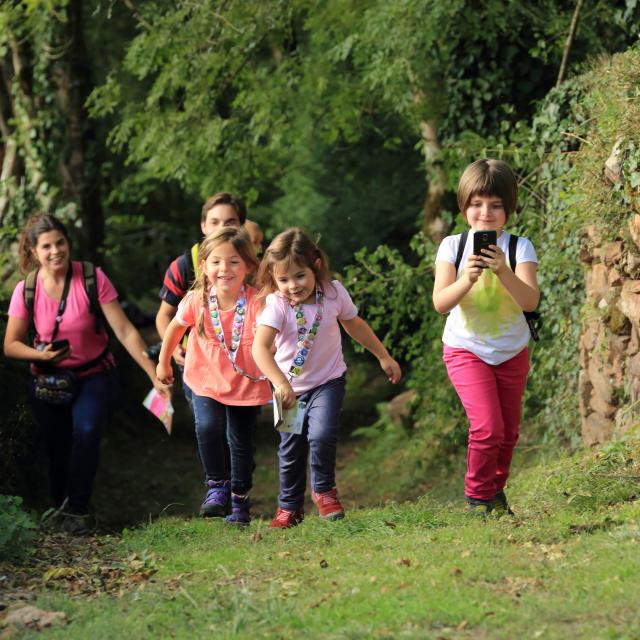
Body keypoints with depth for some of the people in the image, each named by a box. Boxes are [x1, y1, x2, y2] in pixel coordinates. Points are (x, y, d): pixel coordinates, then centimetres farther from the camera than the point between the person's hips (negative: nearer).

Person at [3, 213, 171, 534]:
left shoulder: (92, 279, -18)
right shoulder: (26, 290, -12)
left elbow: (124, 331, -18)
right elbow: (11, 345, -4)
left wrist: (155, 377, -23)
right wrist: (41, 354, -24)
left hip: (94, 375, -2)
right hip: (48, 381, 2)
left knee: (86, 431, -25)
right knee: (59, 448, 4)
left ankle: (77, 509, -11)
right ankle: (61, 506, 30)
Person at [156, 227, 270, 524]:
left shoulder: (256, 303, -22)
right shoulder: (196, 301, -15)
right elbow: (175, 328, 5)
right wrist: (163, 363, 16)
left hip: (246, 384, 0)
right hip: (206, 380, 0)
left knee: (241, 442, 9)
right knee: (208, 427, -24)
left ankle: (240, 501, 31)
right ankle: (217, 484, -1)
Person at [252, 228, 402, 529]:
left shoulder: (333, 292, -14)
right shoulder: (276, 305, -23)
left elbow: (354, 324, 7)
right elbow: (260, 347, -37)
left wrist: (384, 357, 13)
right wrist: (280, 382, -51)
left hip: (328, 381, 0)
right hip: (290, 387, 0)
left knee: (322, 434, -22)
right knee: (291, 448, 9)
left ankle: (324, 489, 5)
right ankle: (289, 506, 31)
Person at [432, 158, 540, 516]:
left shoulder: (520, 248, -9)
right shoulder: (453, 246, -8)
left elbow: (531, 302, -22)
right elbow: (441, 303, -17)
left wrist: (503, 271, -38)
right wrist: (467, 279, -35)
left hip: (512, 352, 2)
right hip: (466, 351, -2)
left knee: (509, 431, 10)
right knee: (487, 426, -16)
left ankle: (496, 490, 34)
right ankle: (477, 496, 4)